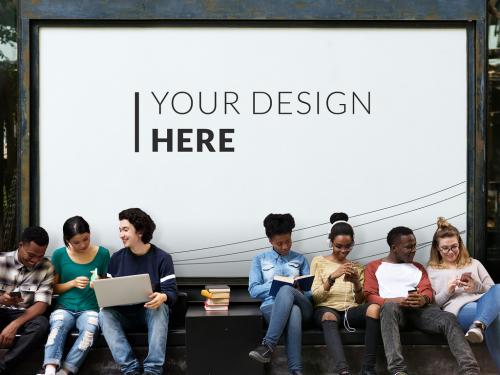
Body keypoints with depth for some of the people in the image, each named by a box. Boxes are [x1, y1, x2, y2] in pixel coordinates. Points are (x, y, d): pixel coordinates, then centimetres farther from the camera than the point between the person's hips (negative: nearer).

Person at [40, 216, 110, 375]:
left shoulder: (102, 253, 3)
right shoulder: (59, 255, 2)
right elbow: (54, 288, 8)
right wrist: (73, 283, -10)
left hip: (90, 309, 0)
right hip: (64, 307, 0)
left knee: (90, 329, -35)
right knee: (58, 326, -35)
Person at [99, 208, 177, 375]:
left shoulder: (162, 258, -6)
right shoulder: (117, 258, 4)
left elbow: (172, 292, -12)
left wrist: (162, 297, -36)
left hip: (151, 311, -2)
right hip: (123, 314, 3)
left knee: (161, 308, -36)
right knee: (104, 313, -28)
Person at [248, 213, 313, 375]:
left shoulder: (300, 259, 22)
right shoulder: (259, 259, 18)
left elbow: (310, 289, 15)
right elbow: (254, 290, 7)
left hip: (301, 305, 1)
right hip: (271, 306, -1)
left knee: (286, 291, -39)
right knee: (292, 312, -41)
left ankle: (268, 346, -45)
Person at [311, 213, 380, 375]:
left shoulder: (358, 267, 23)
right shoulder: (319, 262, 15)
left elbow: (360, 301, 16)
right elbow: (314, 297, 4)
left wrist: (356, 283, -5)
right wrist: (332, 277, -12)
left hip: (351, 310, 3)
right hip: (326, 308, -2)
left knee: (374, 307, -33)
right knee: (329, 317, -41)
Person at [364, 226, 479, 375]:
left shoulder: (418, 267, 30)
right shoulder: (374, 267, 19)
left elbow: (427, 290, 15)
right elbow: (369, 295, 5)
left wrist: (423, 299, -13)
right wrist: (394, 301, -15)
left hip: (420, 308, 3)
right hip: (393, 307, -3)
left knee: (449, 318, -29)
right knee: (390, 307, -41)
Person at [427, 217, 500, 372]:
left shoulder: (474, 264, 32)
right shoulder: (431, 271, 22)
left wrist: (477, 287, 0)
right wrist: (447, 291, -6)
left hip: (484, 302, 4)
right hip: (459, 309, -4)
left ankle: (478, 325, -59)